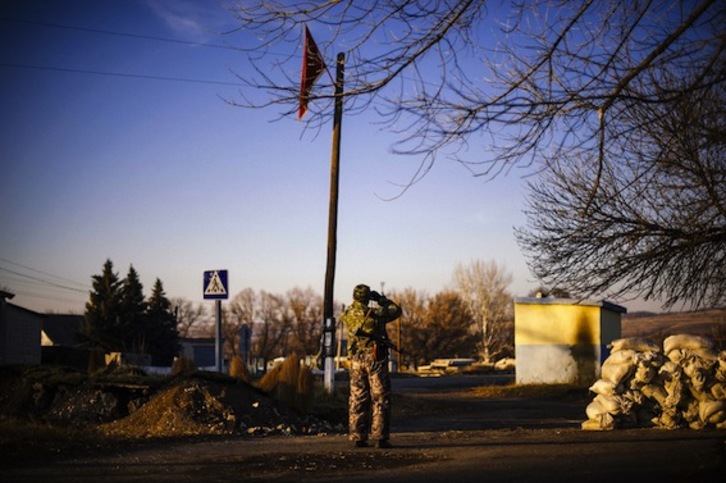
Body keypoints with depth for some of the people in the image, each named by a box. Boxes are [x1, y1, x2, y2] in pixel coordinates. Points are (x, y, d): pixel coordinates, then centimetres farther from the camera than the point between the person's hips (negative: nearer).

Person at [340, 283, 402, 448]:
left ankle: (358, 437, 8)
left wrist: (356, 303, 21)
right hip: (375, 360, -4)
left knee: (357, 399, 9)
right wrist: (380, 298, 10)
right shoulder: (375, 313, -11)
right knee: (380, 399, 1)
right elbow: (396, 310, 4)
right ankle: (380, 437, -3)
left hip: (356, 360, 4)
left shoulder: (347, 315, 0)